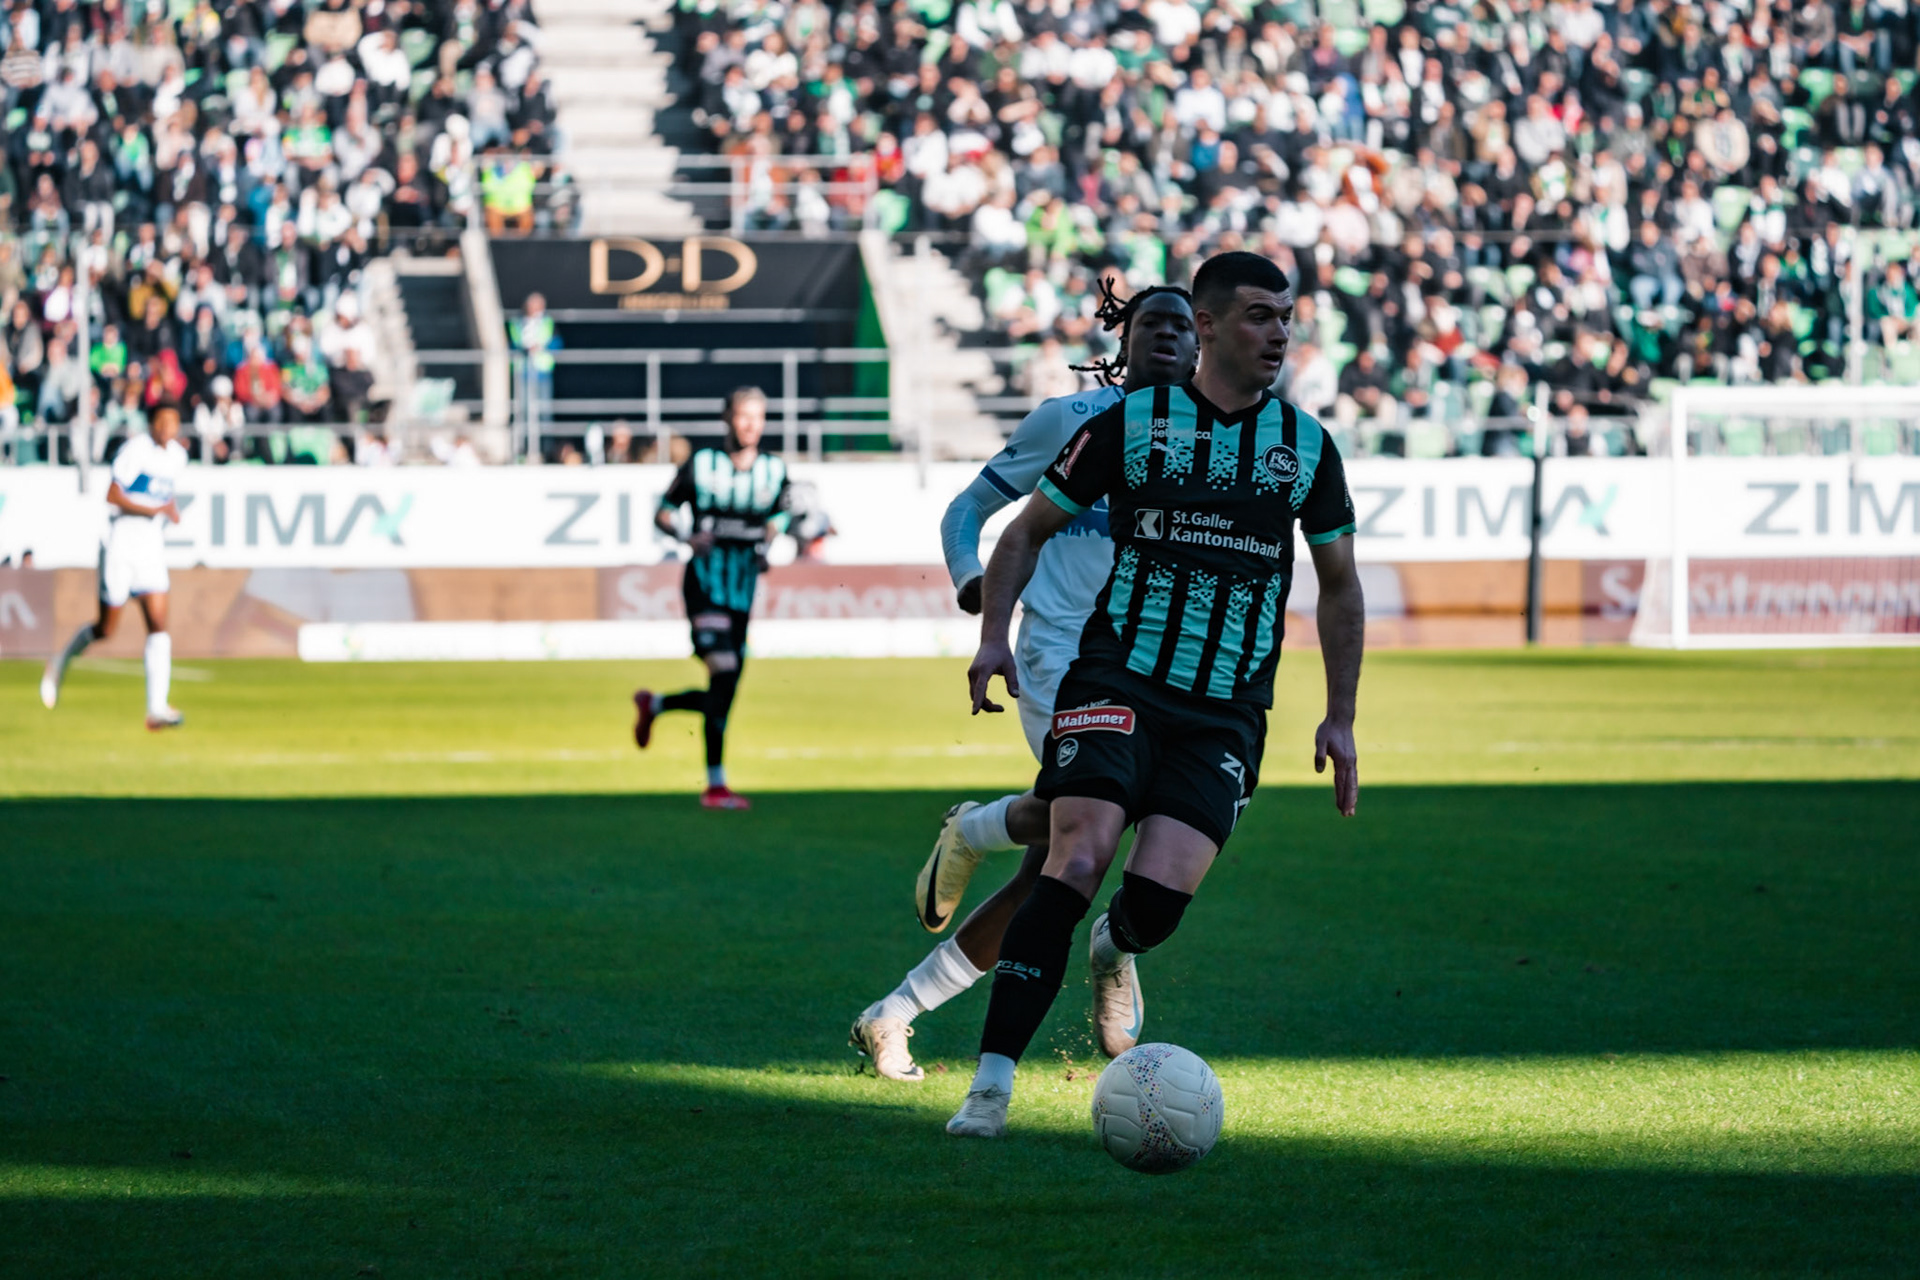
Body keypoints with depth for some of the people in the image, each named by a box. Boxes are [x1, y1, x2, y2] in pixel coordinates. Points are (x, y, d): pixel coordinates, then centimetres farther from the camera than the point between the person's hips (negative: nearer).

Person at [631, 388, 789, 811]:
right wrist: (687, 538, -14)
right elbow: (664, 511, 5)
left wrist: (766, 545, 4)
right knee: (723, 670, -21)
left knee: (723, 696, 6)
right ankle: (715, 784, -17)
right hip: (706, 582, -5)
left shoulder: (774, 470, 8)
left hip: (743, 589, 5)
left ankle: (653, 704, 37)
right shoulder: (701, 464, -2)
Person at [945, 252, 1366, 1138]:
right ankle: (992, 1086, -20)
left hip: (1225, 716, 2)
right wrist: (993, 635, -6)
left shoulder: (1306, 446, 9)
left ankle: (1115, 953, 26)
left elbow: (1338, 582, 20)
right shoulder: (1130, 422, 2)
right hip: (1116, 684, -2)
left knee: (1158, 898, -15)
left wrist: (1340, 718, 15)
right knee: (1077, 862, -23)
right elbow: (1029, 530, 10)